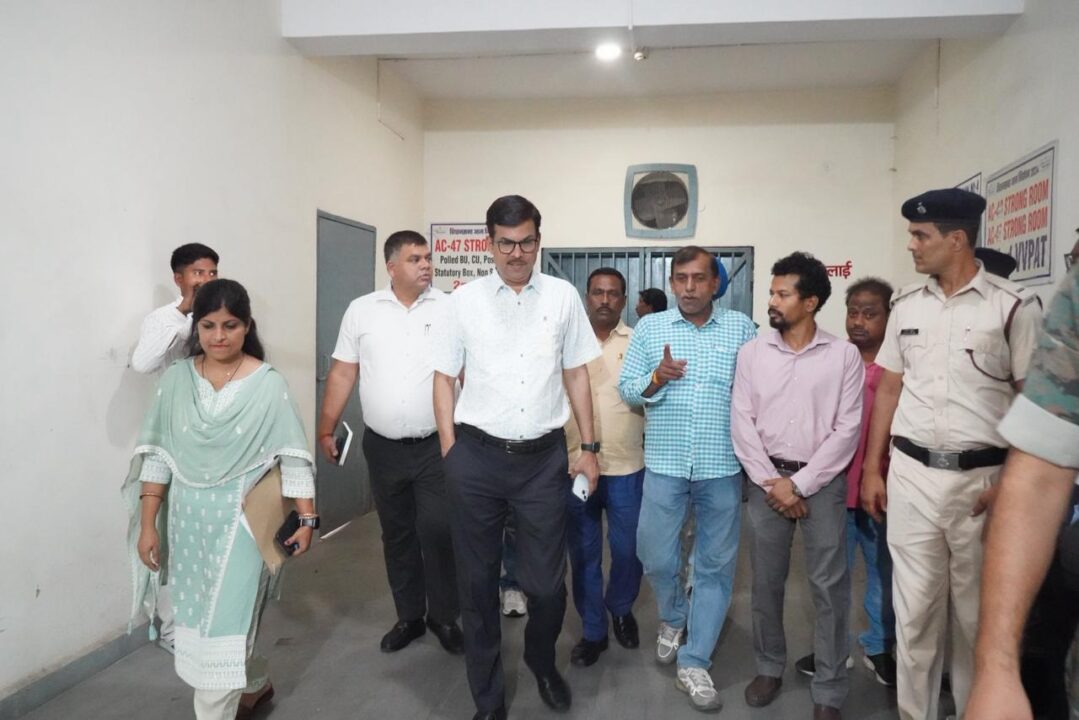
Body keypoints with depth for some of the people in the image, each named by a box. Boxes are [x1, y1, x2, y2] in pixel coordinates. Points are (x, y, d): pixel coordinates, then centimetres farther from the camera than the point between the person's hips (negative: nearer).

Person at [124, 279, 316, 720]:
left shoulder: (268, 384, -9)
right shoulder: (176, 379, 0)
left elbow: (293, 457, -8)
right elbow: (157, 456, 2)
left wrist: (307, 518, -10)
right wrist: (147, 525, 0)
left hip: (241, 521, -4)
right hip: (188, 520, 5)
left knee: (222, 625, -2)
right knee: (197, 620, 18)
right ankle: (255, 684, 43)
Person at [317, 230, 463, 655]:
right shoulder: (362, 311, 2)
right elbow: (343, 374, 5)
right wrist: (326, 429, 4)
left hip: (436, 445, -2)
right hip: (383, 447, 2)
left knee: (439, 533, 0)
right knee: (397, 534, 14)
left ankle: (444, 617, 21)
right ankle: (409, 616, 31)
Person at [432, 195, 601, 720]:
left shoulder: (563, 296, 4)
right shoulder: (464, 300, 1)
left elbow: (576, 375, 8)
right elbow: (444, 377, 4)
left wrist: (589, 448, 5)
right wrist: (450, 452, -1)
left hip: (544, 457, 0)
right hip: (476, 457, 0)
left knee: (546, 583, 7)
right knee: (477, 582, 12)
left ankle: (543, 665, 41)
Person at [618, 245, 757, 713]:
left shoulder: (741, 328, 4)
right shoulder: (649, 327, 5)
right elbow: (626, 389, 1)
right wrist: (656, 379, -18)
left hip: (722, 467, 0)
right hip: (664, 464, 0)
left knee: (715, 564, 7)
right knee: (656, 557, 7)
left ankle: (694, 662, 21)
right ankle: (673, 618, 39)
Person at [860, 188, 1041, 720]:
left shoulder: (1013, 305, -6)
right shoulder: (906, 305, 6)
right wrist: (872, 470, 7)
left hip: (981, 477, -3)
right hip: (911, 474, 3)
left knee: (977, 612, 12)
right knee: (914, 607, 10)